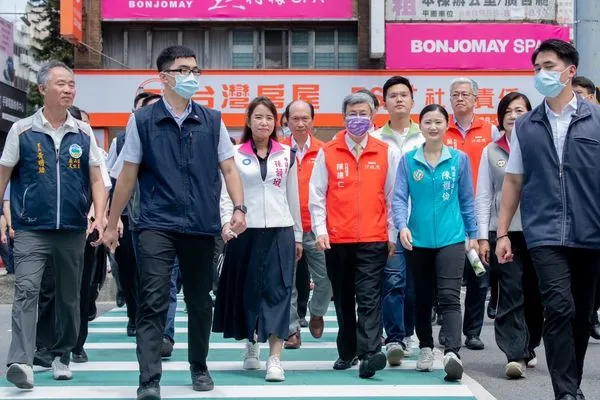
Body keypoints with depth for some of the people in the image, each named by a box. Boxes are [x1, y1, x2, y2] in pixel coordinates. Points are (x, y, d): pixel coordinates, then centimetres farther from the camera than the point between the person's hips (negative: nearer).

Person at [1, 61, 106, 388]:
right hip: (30, 230, -3)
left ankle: (61, 356, 26)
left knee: (69, 297, 11)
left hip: (73, 231, 3)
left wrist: (100, 218, -5)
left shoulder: (83, 133, 7)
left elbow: (96, 180, 8)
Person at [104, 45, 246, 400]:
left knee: (200, 302, 13)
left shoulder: (212, 121, 7)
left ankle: (199, 367, 31)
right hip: (158, 225, -2)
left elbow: (229, 168, 6)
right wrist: (112, 223, 8)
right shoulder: (142, 121, 2)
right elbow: (128, 175, 6)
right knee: (153, 302, -11)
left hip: (203, 226, 3)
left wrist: (240, 208, -9)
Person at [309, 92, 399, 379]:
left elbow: (393, 196, 7)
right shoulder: (328, 153, 4)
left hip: (373, 240, -1)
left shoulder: (386, 153, 5)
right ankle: (347, 352, 22)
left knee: (369, 298, -9)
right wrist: (320, 230, -4)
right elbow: (316, 195, 4)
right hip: (337, 240, 2)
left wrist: (392, 235, 6)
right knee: (343, 300, 11)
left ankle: (370, 353, -16)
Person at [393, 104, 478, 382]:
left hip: (451, 239, -2)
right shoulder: (408, 161, 2)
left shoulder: (459, 159, 2)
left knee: (449, 298, -13)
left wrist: (473, 234, 9)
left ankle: (452, 353, -24)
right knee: (422, 298, 14)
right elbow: (399, 197, -3)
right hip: (417, 240, 2)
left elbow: (466, 200, 8)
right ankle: (426, 349, 28)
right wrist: (402, 226, -20)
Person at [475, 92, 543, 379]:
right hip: (502, 232, 0)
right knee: (511, 293, -7)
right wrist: (483, 237, 0)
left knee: (533, 293, 7)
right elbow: (483, 197, 7)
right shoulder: (491, 152, 9)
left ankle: (529, 348, 23)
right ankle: (516, 355, -9)